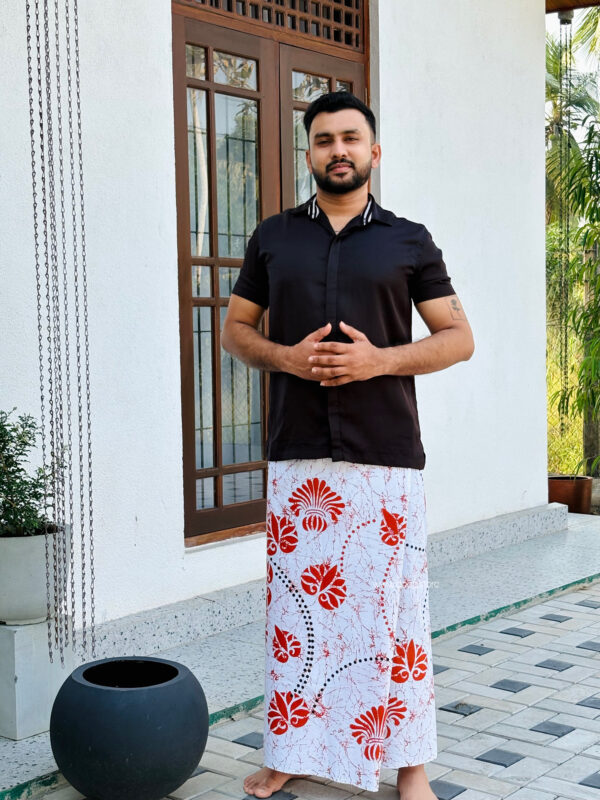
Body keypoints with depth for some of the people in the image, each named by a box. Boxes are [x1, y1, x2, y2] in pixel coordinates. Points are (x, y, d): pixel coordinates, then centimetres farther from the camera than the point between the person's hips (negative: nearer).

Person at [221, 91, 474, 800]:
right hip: (297, 454, 2)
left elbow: (458, 337, 6)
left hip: (387, 452, -2)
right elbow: (235, 328, 16)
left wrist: (379, 359, -11)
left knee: (394, 607, 1)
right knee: (295, 605, 7)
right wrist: (286, 357, -6)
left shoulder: (409, 241, 7)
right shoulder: (273, 237, 12)